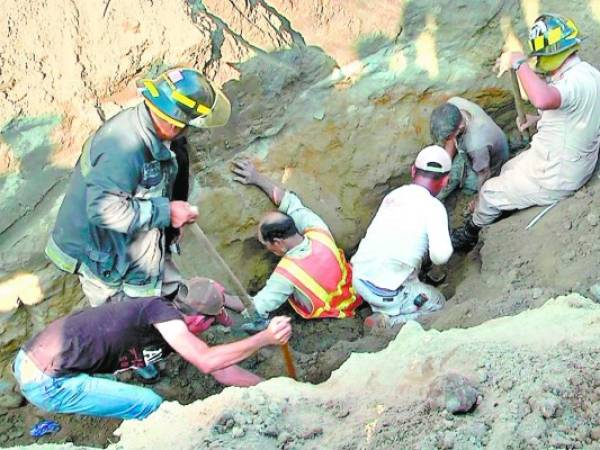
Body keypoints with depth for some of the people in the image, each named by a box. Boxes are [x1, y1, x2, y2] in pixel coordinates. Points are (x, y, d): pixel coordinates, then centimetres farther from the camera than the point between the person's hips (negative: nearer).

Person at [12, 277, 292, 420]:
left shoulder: (175, 330, 12)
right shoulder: (160, 309, -13)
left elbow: (222, 371, 18)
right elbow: (207, 361, -23)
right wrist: (265, 338, -16)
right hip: (45, 382, -9)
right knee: (150, 405, -4)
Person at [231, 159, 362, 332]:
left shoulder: (286, 275, -33)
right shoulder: (319, 233, -21)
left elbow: (255, 308, -23)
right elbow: (291, 203, -7)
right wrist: (258, 178, -2)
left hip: (330, 322, -5)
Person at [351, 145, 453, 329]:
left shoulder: (393, 195, 7)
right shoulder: (433, 206, -11)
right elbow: (440, 256, -21)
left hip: (359, 278, 7)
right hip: (386, 292, -7)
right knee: (438, 303, 18)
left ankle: (382, 312, 12)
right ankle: (386, 321, -2)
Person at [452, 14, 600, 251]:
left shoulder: (576, 82, -34)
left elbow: (542, 99, -57)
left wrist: (519, 62, -44)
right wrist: (538, 119, 5)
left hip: (553, 179, -9)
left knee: (490, 192, 8)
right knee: (508, 170, 28)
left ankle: (469, 235, 33)